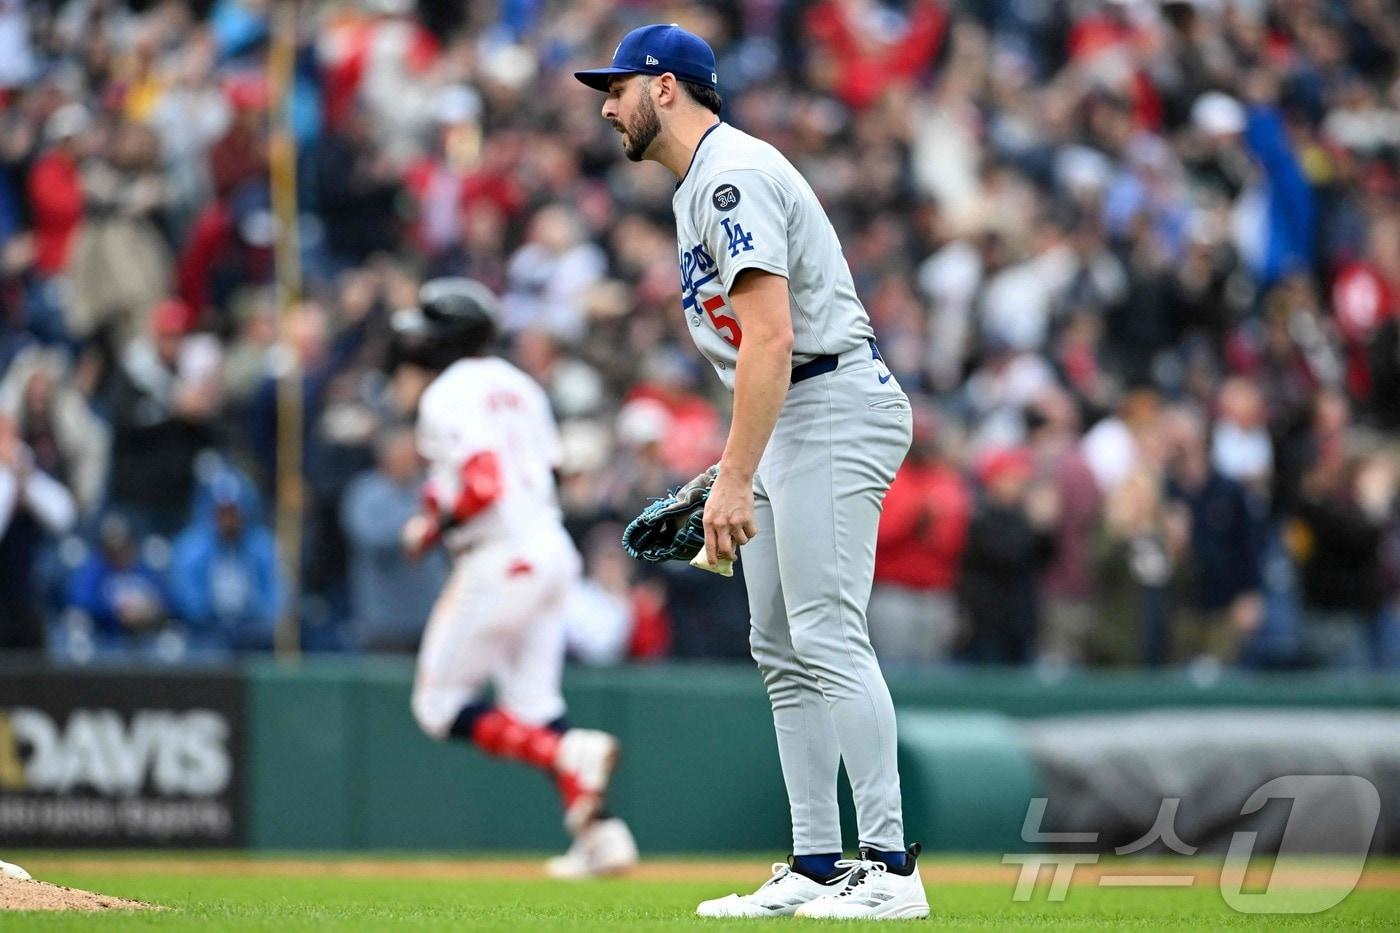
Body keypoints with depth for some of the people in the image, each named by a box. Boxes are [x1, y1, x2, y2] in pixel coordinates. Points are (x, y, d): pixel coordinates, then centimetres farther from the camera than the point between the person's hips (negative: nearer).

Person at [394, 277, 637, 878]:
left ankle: (569, 752, -18)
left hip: (498, 557, -9)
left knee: (440, 705, 0)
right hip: (552, 549, 9)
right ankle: (599, 832, -3)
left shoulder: (449, 396, -11)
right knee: (533, 708, 10)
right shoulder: (516, 385, 16)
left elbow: (484, 486, -22)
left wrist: (433, 529, -7)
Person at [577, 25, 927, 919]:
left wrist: (736, 478, -26)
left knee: (827, 635, -15)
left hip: (833, 406, -11)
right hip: (791, 422, 11)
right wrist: (732, 469, 20)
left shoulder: (733, 175, -14)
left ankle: (892, 868, -17)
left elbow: (770, 337, -23)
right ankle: (817, 868, 10)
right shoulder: (700, 187, 19)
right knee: (782, 649, 9)